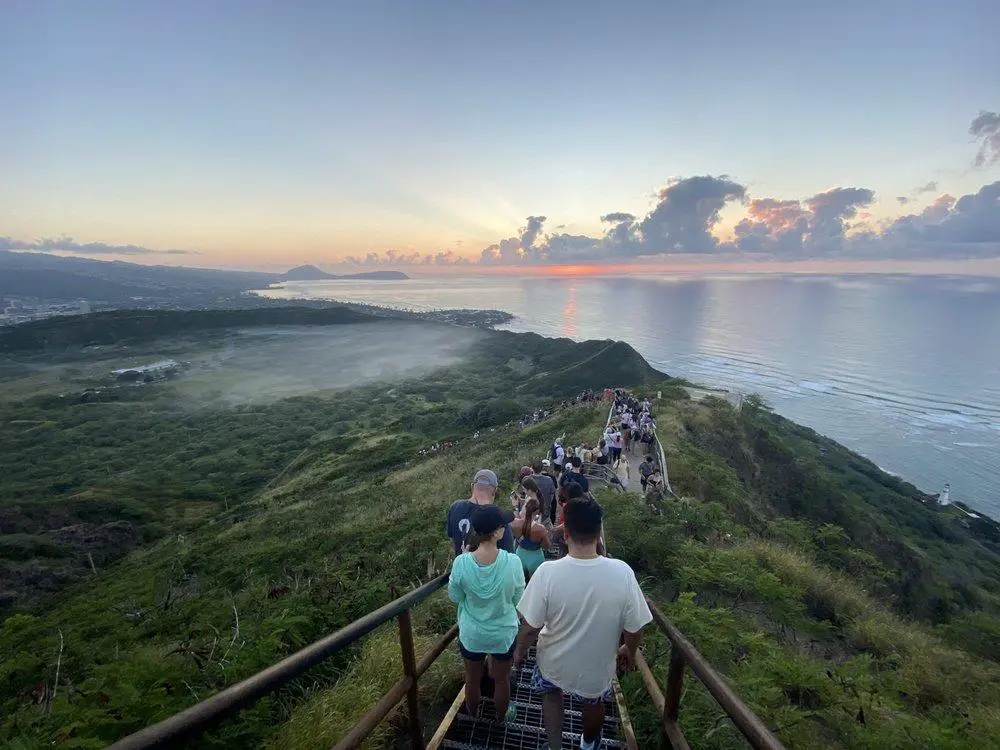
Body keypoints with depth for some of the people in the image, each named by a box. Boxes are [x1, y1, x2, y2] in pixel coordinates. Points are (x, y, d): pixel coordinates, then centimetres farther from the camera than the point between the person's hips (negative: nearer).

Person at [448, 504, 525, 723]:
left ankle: (473, 714, 55)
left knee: (472, 678, 29)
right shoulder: (513, 562, -29)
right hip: (504, 634, -1)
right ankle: (502, 716, 52)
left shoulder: (461, 563, -27)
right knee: (502, 679, 28)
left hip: (471, 634, 1)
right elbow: (518, 599, -12)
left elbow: (454, 596, -8)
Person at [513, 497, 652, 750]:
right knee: (593, 703, 35)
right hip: (596, 665, 2)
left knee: (551, 693, 34)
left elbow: (531, 627, -20)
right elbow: (635, 627, -14)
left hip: (555, 661, -1)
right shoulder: (622, 573, -29)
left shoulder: (547, 572, -31)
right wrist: (629, 651, 8)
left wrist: (520, 651, 2)